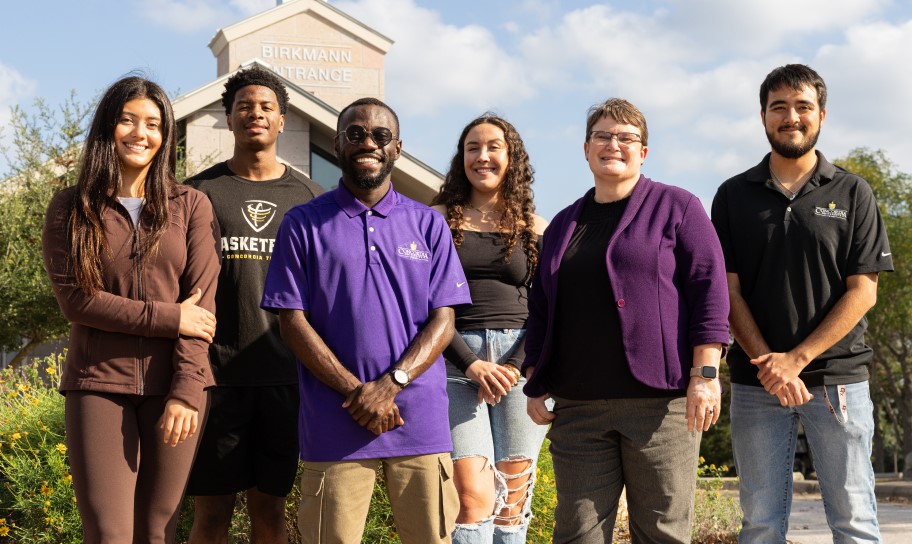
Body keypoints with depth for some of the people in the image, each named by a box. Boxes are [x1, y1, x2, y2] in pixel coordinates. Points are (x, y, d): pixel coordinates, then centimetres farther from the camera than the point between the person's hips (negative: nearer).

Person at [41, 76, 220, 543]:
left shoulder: (191, 206, 6)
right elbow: (75, 299, -4)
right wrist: (169, 318, -11)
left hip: (174, 385, 1)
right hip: (98, 385, 0)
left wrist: (185, 392, -11)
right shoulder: (71, 208, 6)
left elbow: (202, 303, -1)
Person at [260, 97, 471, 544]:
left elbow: (442, 320, 4)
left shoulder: (428, 224, 10)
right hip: (333, 428, -1)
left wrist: (391, 384, -11)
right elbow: (293, 322, 0)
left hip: (421, 423, 2)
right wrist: (355, 392, -10)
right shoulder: (304, 224, 6)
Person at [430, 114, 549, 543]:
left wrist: (515, 365, -8)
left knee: (513, 499, 0)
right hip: (455, 359, -2)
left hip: (520, 362, 2)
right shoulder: (439, 219, 8)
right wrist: (470, 364, -9)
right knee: (474, 497, -13)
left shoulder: (533, 227, 12)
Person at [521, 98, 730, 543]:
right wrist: (535, 383, 14)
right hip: (576, 407, 4)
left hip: (660, 400, -4)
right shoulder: (564, 225, 19)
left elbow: (709, 288, -3)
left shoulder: (676, 207, 5)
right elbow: (540, 307, 22)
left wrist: (705, 373, -11)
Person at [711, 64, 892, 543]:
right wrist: (767, 364, -11)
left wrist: (796, 358, -11)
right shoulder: (734, 196, 8)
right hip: (756, 381, 1)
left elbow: (863, 291, -1)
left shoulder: (852, 193, 6)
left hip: (837, 378, -1)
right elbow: (728, 290, 3)